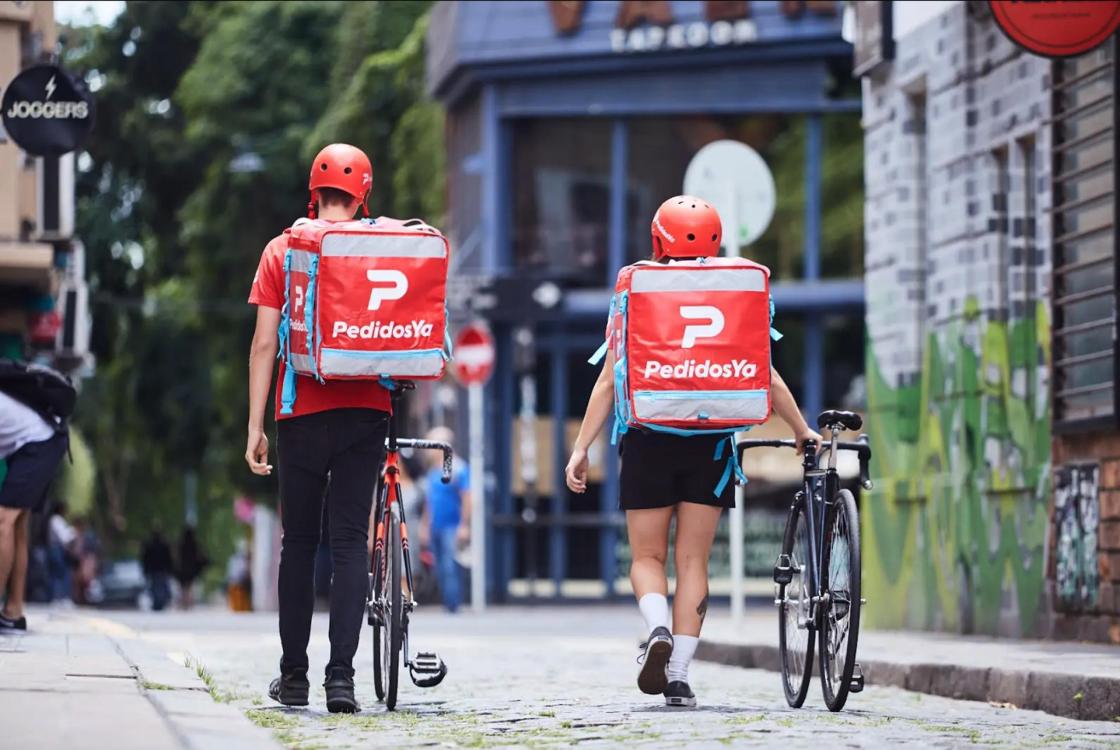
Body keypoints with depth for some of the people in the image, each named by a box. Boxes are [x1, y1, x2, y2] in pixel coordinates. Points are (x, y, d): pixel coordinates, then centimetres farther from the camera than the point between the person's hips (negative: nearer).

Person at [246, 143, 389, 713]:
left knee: (299, 542, 9)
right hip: (366, 410, 0)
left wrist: (255, 425, -1)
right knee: (350, 542, 0)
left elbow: (265, 342, -2)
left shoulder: (283, 250, 2)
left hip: (302, 413, 0)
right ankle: (341, 675, -10)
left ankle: (294, 676, 14)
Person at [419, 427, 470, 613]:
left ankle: (453, 607, -15)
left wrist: (464, 526, -16)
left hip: (452, 528, -8)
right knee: (440, 571, 6)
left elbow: (467, 498, -11)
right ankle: (447, 606, 10)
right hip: (435, 529, 8)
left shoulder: (458, 469, -7)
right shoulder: (432, 471, 17)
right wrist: (425, 526, 22)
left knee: (450, 568, -13)